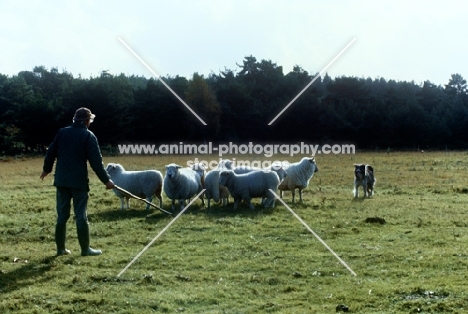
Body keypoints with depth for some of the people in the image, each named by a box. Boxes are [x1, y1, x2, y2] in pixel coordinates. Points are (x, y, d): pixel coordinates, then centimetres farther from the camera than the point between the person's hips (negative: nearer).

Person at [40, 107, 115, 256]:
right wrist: (106, 180, -4)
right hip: (79, 181, -4)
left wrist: (46, 169, 28)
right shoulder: (88, 136, -7)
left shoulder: (62, 132, 7)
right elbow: (96, 161, -11)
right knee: (81, 216, 1)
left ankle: (60, 248, 16)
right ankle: (85, 249, 7)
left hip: (61, 180, 5)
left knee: (62, 215, 11)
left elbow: (50, 153, 11)